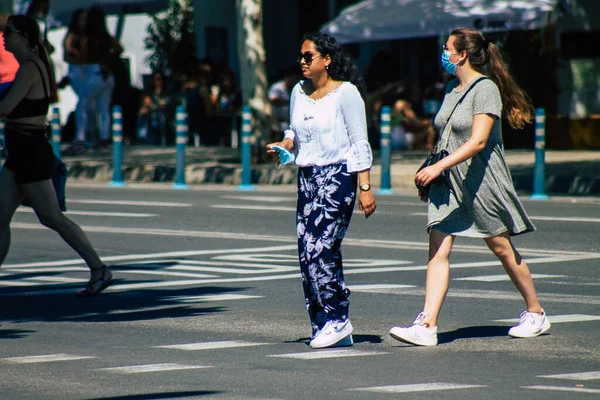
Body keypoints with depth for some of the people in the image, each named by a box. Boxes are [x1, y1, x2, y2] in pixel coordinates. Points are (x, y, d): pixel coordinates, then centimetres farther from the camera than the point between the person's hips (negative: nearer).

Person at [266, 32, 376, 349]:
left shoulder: (346, 93, -7)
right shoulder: (299, 92, 12)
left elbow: (360, 143, -8)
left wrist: (365, 188, -13)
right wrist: (284, 145, 2)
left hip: (337, 176, -7)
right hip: (307, 177, 7)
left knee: (321, 249, -16)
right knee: (307, 254, 2)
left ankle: (337, 320, -6)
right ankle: (326, 327, 8)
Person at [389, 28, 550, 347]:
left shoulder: (485, 89, -13)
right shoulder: (453, 88, 13)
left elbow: (478, 141, -22)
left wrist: (438, 167, -28)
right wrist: (431, 175, 16)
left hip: (481, 181, -7)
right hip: (447, 182, 7)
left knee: (502, 248, 4)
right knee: (438, 251, -6)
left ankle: (536, 313, 22)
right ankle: (427, 326, -13)